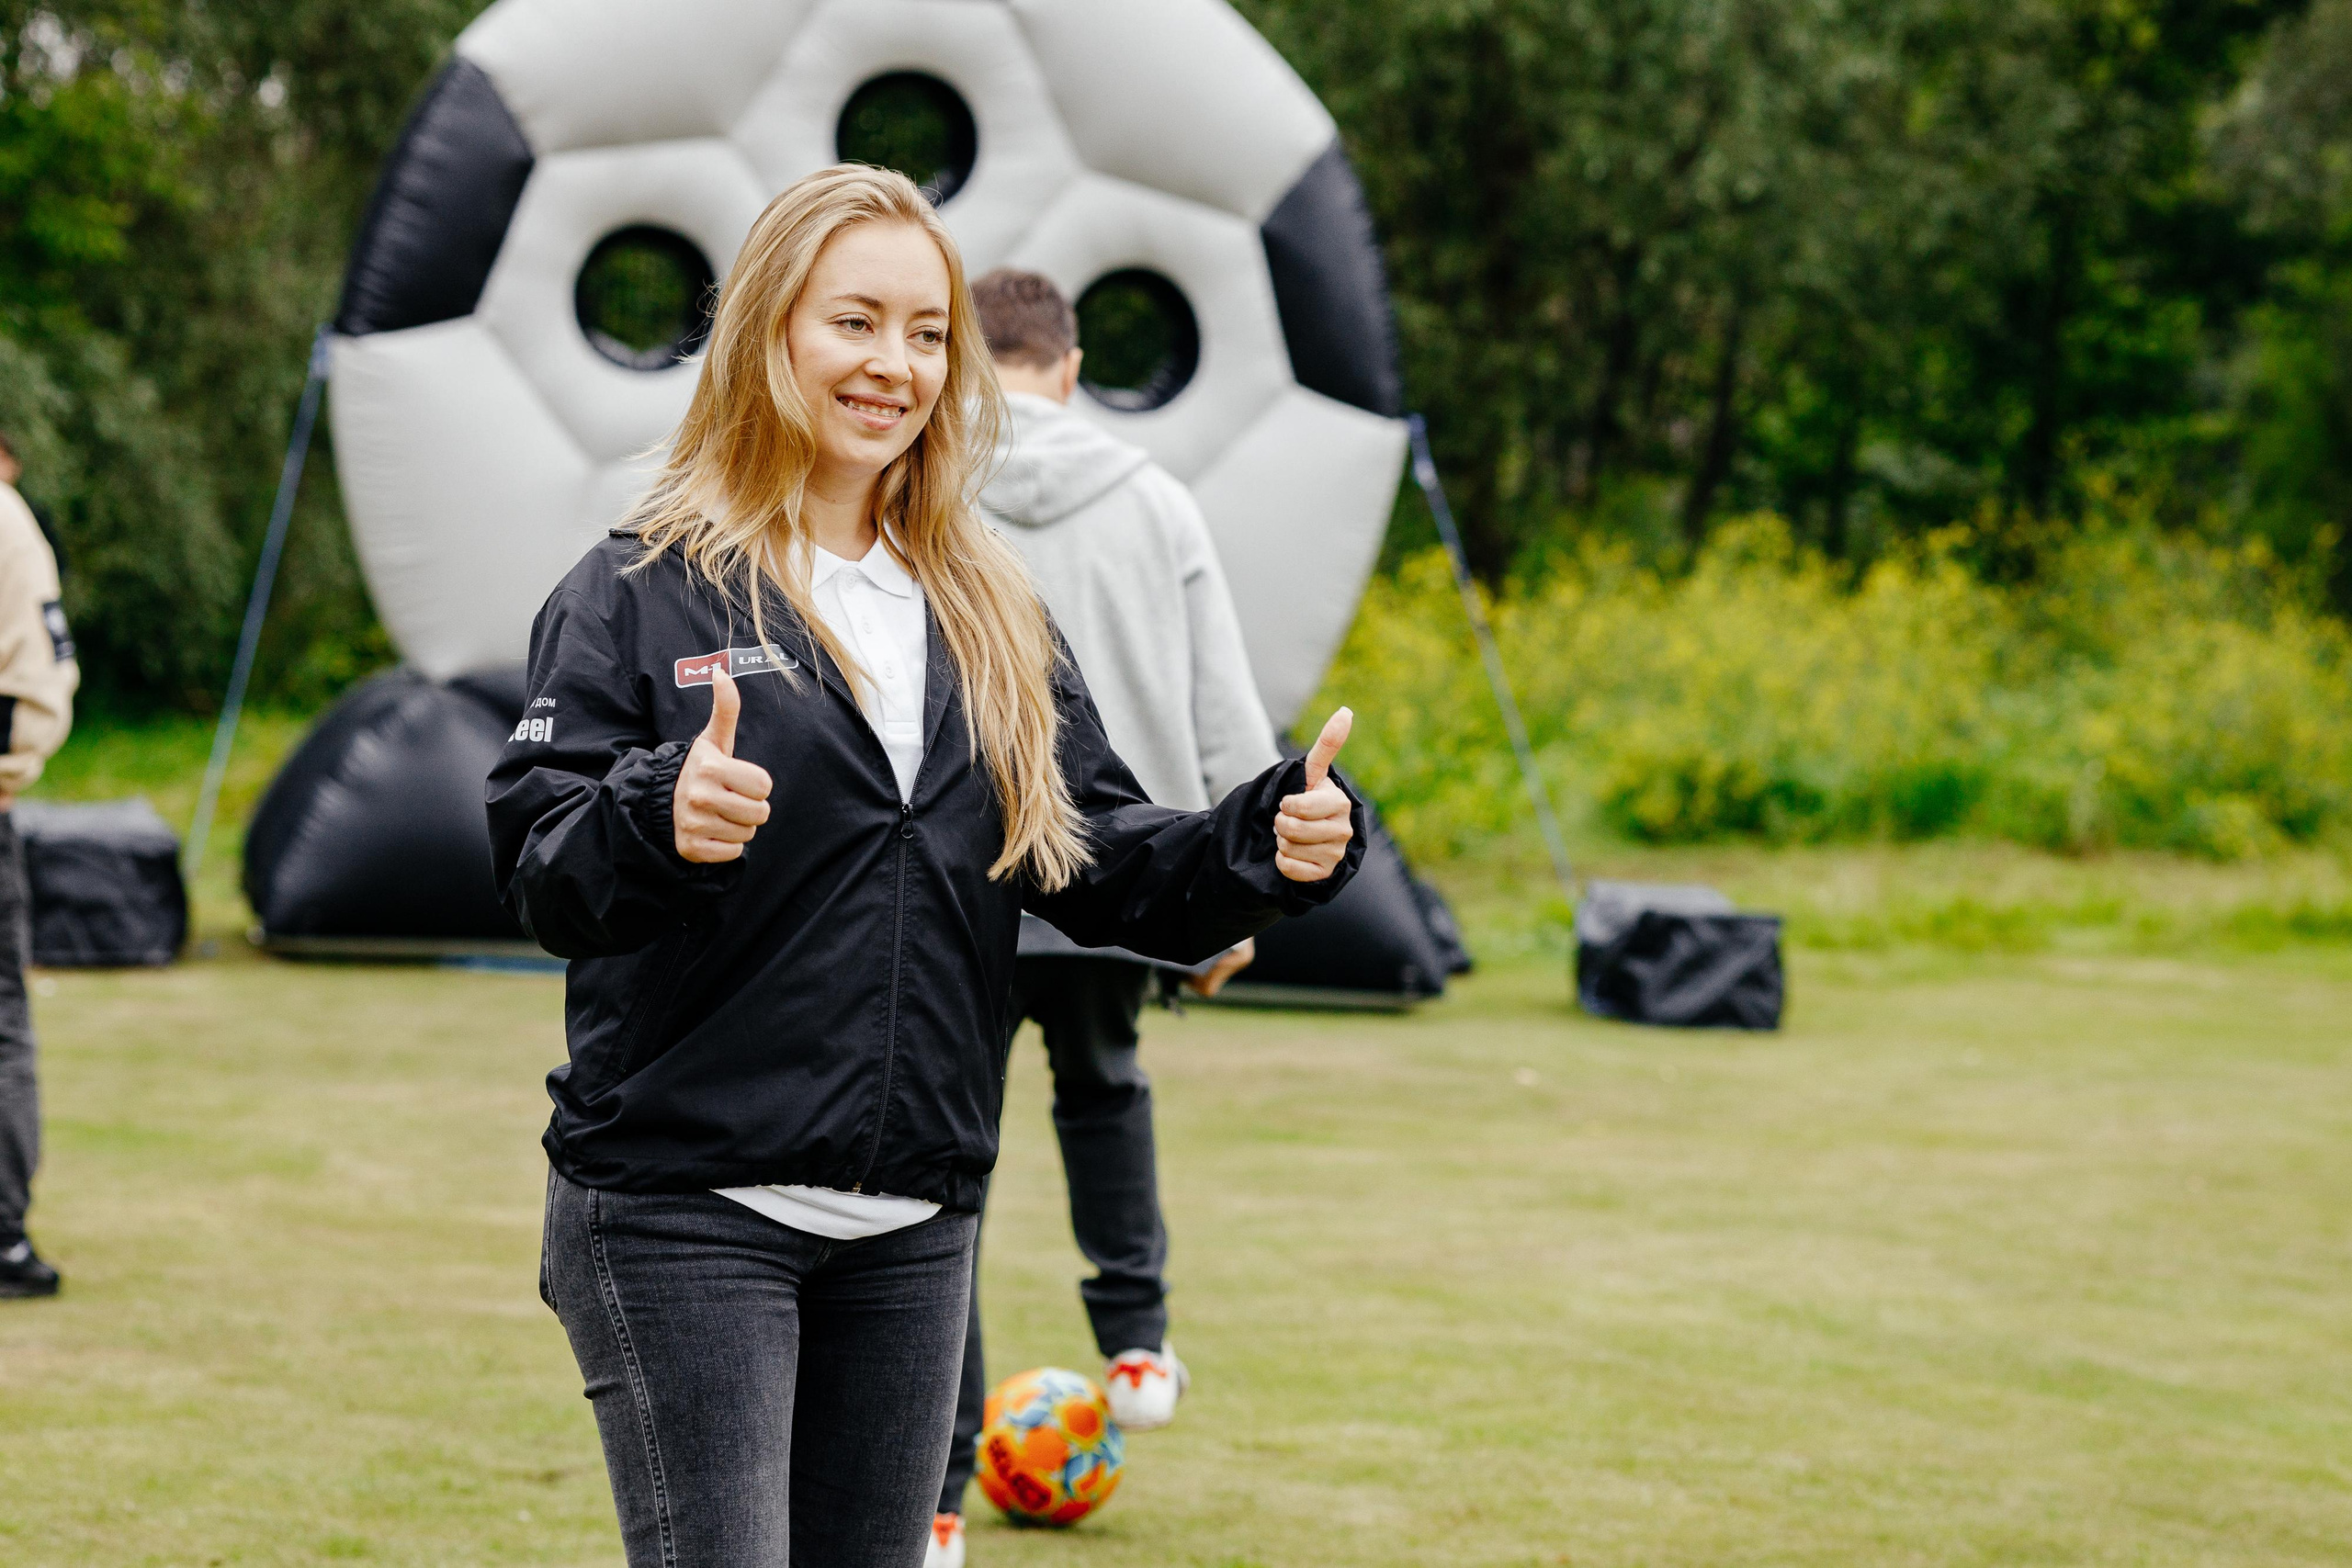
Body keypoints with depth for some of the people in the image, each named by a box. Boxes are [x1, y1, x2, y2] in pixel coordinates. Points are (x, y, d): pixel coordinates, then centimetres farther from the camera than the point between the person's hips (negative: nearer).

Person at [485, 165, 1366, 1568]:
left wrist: (1270, 849, -9)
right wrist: (661, 822, -33)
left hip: (914, 1226, 6)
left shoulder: (991, 615, 13)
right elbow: (538, 866, -12)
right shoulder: (642, 590, -4)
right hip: (683, 1209, -5)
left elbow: (1104, 858, 9)